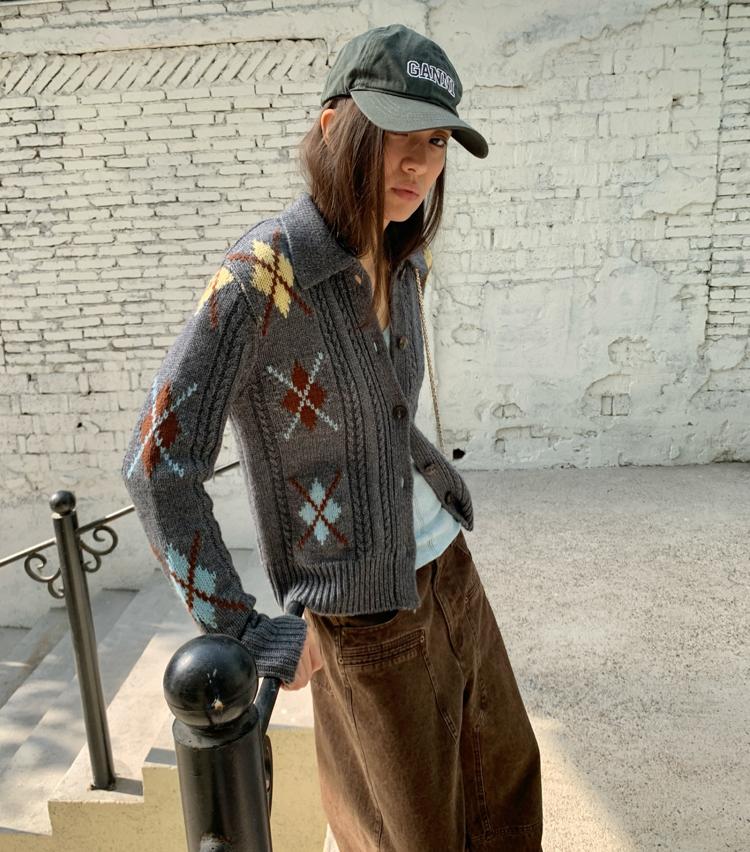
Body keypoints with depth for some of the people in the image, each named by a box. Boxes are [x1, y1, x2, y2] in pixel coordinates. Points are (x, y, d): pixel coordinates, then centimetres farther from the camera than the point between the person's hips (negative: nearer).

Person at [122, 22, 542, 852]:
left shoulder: (404, 261, -1)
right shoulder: (260, 271, -25)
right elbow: (158, 463, -26)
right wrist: (246, 634, -19)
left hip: (442, 559, 7)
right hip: (364, 604, -7)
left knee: (506, 776, 26)